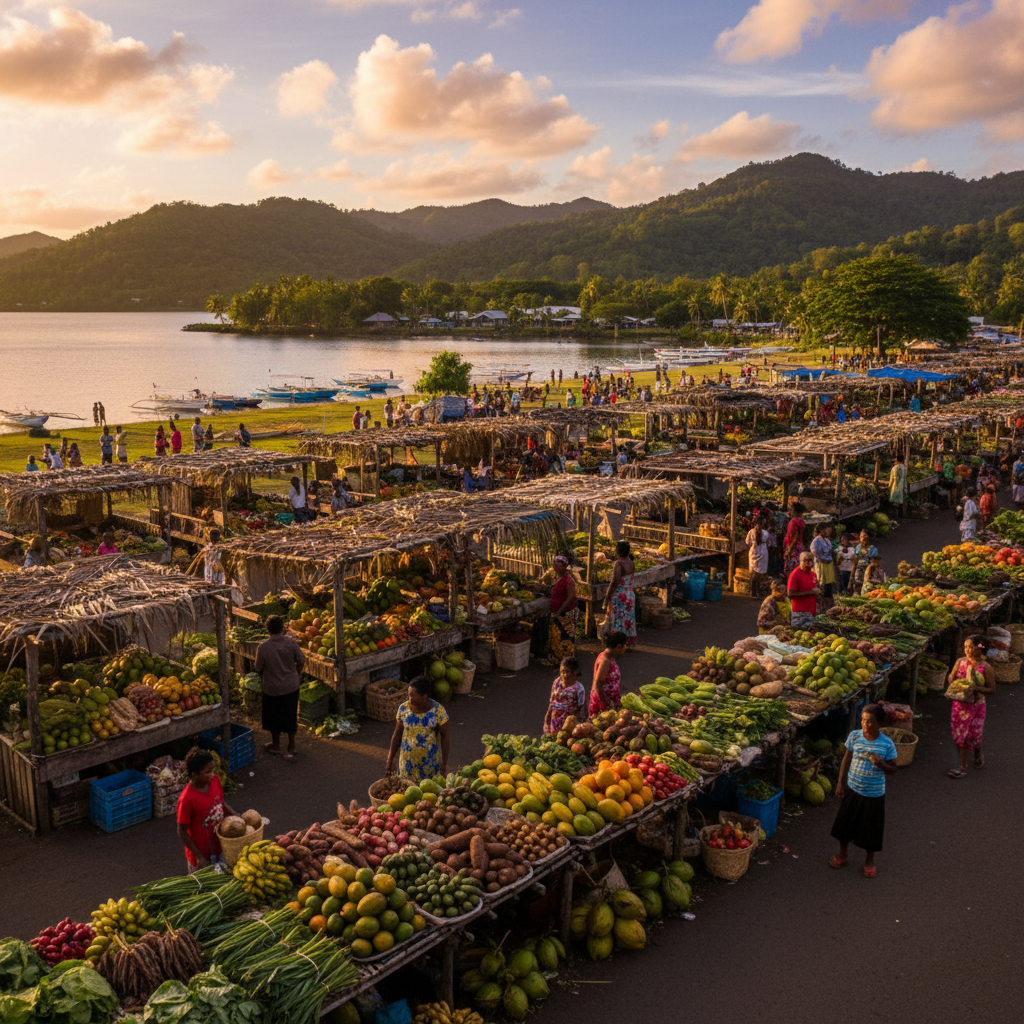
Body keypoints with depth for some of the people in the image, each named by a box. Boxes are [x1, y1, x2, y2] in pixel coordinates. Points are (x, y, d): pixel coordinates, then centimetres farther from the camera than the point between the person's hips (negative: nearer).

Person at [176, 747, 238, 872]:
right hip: (201, 851, -6)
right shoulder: (187, 798, -29)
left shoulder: (215, 781, -12)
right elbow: (182, 832, -19)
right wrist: (199, 857, -18)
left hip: (219, 845, 6)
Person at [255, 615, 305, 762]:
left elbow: (259, 668, -7)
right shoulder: (291, 642, -13)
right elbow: (301, 660, -4)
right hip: (291, 686, 2)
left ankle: (276, 745, 34)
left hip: (272, 688, -2)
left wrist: (263, 677, 16)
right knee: (290, 716, 14)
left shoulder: (263, 647, -18)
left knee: (273, 716, 19)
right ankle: (291, 747, 21)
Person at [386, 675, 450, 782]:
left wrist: (444, 763, -7)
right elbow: (397, 734, 1)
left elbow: (445, 737, -7)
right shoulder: (403, 709, -7)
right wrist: (390, 761, 2)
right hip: (408, 761, 2)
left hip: (430, 762, -2)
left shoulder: (438, 711, -14)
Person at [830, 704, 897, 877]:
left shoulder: (887, 744, -16)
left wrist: (881, 764, -26)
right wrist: (840, 782, 2)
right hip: (852, 788, 2)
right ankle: (843, 853, 40)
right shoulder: (854, 736, -11)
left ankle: (869, 860, 35)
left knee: (871, 827, 12)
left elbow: (893, 768, -5)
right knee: (845, 822, 16)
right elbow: (847, 759, 1)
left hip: (874, 793, -2)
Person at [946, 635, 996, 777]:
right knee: (959, 734, 7)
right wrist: (954, 684, -10)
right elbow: (951, 677, 11)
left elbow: (992, 689, -9)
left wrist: (976, 688, -23)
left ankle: (978, 755, 36)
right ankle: (963, 766, 19)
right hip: (959, 703, 4)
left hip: (976, 706, -4)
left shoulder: (985, 667, -13)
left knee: (972, 735, 4)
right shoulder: (960, 661, -1)